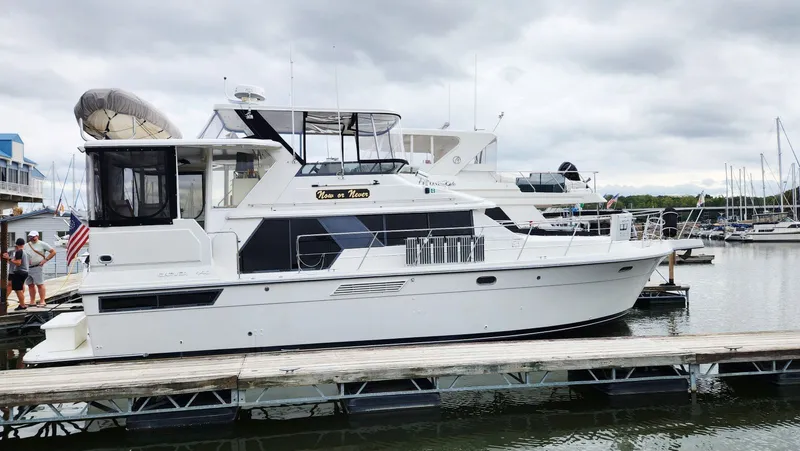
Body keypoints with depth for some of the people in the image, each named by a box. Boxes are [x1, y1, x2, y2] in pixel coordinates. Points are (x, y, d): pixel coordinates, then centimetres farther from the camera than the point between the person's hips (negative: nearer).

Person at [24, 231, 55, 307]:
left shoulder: (42, 244, 0)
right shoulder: (27, 245, 16)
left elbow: (53, 252, -2)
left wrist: (45, 260, -9)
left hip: (37, 267, -6)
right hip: (27, 268, 6)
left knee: (40, 284, -7)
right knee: (30, 285, 9)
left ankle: (42, 301, -5)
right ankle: (32, 301, 15)